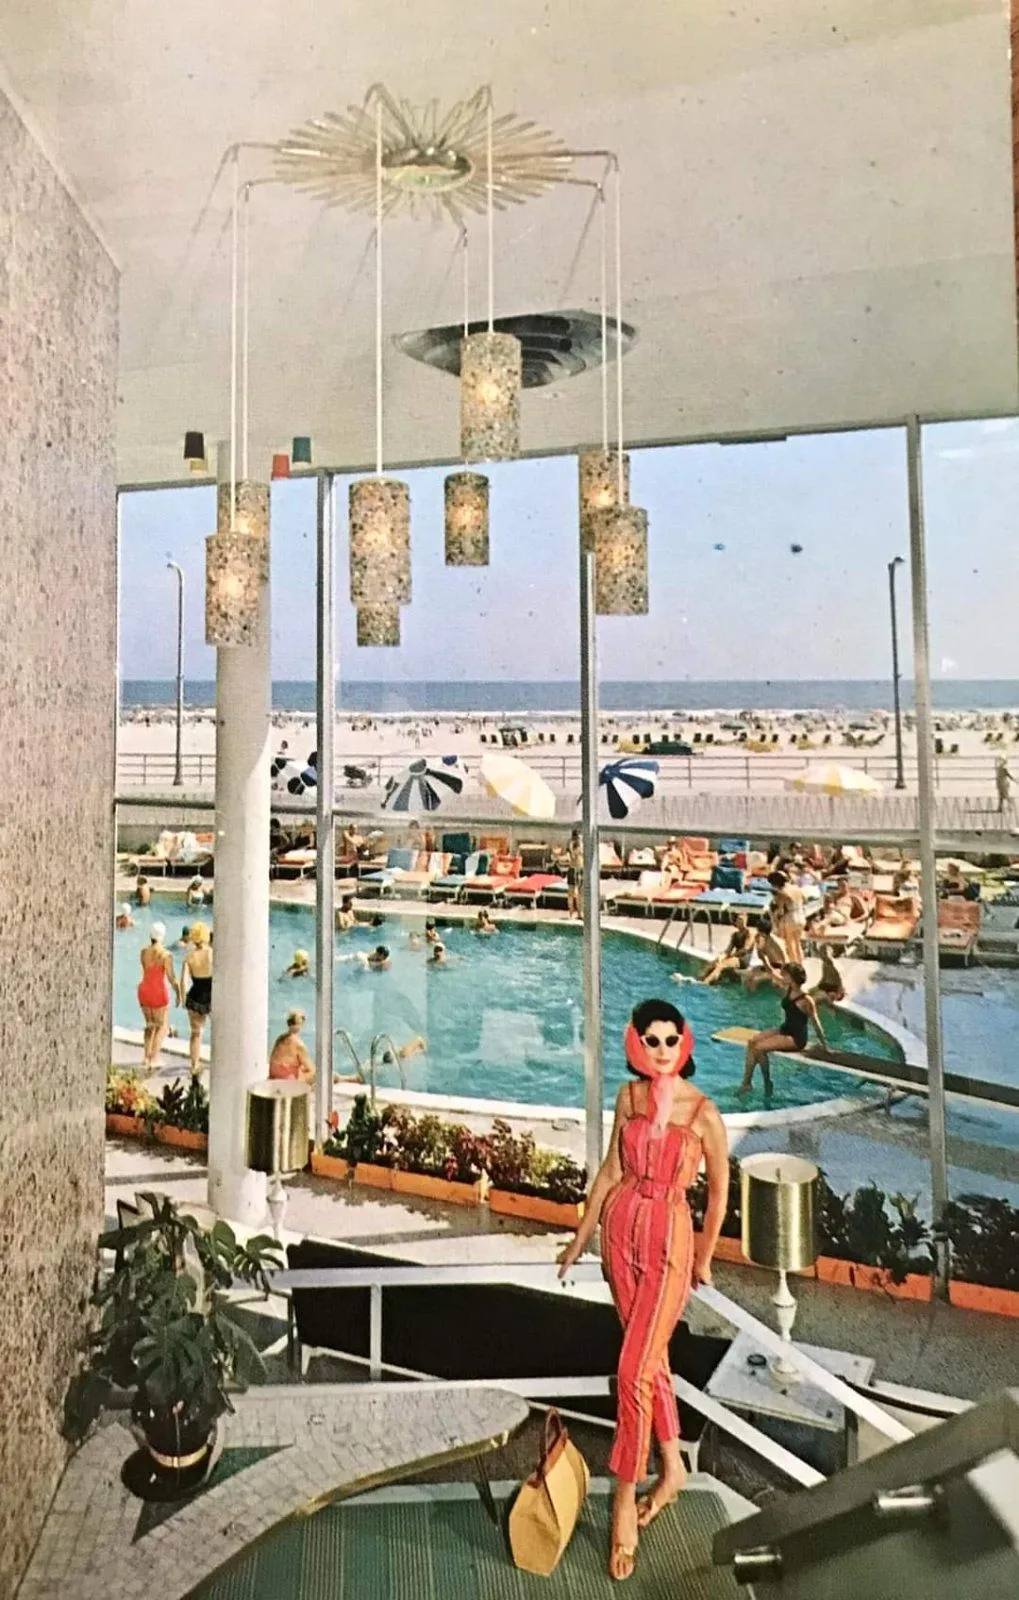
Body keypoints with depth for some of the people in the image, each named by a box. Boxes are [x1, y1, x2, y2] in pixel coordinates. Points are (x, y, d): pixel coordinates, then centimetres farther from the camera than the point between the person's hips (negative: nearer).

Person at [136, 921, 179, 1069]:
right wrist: (178, 993, -5)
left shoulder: (144, 951, -2)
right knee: (162, 1027, 6)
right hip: (159, 992, -5)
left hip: (144, 990, 5)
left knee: (150, 1024, 23)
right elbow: (171, 977, -17)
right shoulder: (166, 954, -18)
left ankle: (146, 1056, 18)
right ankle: (153, 1060, -1)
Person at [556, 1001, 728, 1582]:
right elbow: (612, 1170, 8)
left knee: (635, 1369, -6)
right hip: (620, 1228, 5)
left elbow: (719, 1190, -3)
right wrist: (581, 1236, 12)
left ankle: (626, 1498, 11)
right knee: (651, 1354, 18)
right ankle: (672, 1466, 38)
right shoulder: (630, 1096, -1)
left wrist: (705, 1256, 6)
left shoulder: (703, 1112, -14)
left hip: (670, 1238, -5)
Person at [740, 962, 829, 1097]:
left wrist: (824, 1044, -3)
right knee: (752, 1041, -7)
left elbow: (816, 1023, -12)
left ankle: (767, 1083, -1)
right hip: (784, 1029, 8)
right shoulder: (788, 989, 0)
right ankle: (746, 1082, -5)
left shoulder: (806, 1000, -21)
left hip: (796, 1038, -8)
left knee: (759, 1048, -20)